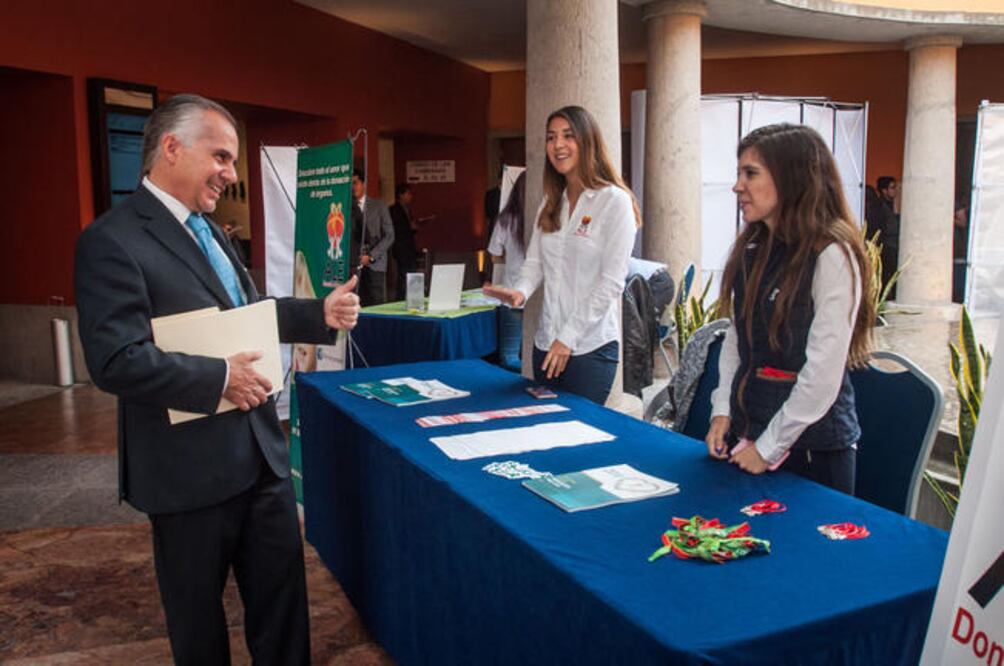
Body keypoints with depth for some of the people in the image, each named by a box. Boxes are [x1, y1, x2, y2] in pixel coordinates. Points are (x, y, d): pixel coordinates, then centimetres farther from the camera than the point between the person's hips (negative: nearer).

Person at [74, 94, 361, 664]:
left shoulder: (209, 230, 11)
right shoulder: (113, 240, -16)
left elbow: (250, 312, 19)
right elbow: (116, 360, -24)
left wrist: (322, 314, 4)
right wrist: (220, 378, -21)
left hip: (261, 452, 8)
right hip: (190, 468, -8)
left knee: (283, 587, 18)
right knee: (198, 612, 14)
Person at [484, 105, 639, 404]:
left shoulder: (614, 201, -8)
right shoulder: (550, 204, 12)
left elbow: (612, 281, -13)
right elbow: (535, 261, 11)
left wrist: (568, 337, -15)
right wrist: (520, 292, -12)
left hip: (591, 347, -6)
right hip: (546, 344, 6)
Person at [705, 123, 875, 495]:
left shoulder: (832, 255, -17)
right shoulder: (751, 250, 5)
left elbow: (824, 371, -20)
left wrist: (769, 447, -16)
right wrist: (722, 411, 1)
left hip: (812, 444, -6)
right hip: (747, 430, 7)